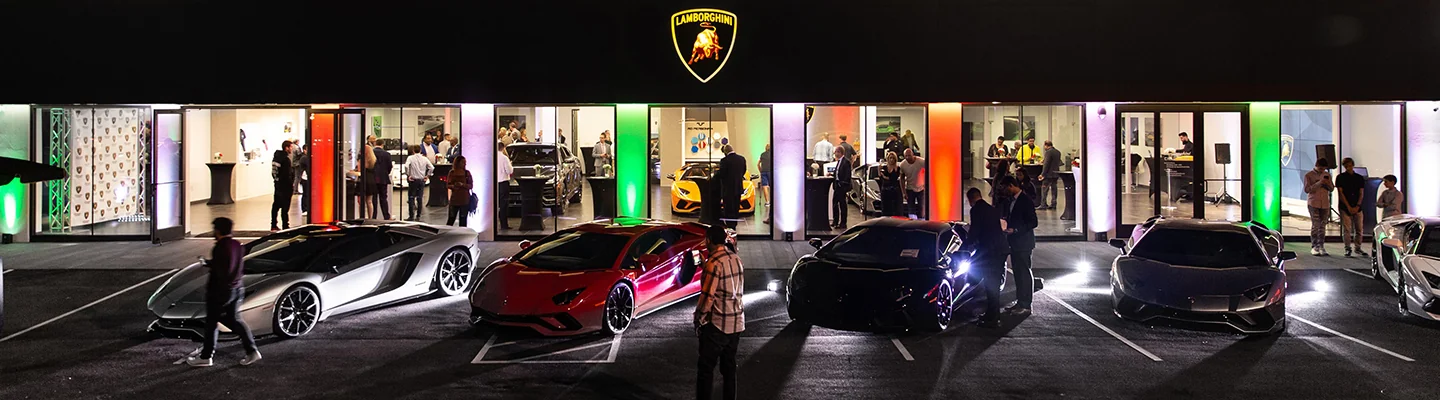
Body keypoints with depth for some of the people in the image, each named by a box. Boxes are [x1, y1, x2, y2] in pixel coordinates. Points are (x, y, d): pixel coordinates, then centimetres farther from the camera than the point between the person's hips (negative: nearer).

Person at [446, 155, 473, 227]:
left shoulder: (467, 173, 1)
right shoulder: (452, 172, 2)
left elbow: (471, 185, -1)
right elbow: (447, 185, 5)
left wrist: (462, 185, -18)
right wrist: (453, 186, -16)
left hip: (465, 200, 0)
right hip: (454, 199, 0)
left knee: (463, 219, 4)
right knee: (451, 218, 4)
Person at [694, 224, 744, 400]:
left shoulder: (714, 262, -18)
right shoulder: (736, 258, 6)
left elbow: (707, 296, -18)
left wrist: (699, 320, -8)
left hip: (717, 324, -7)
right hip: (737, 322, 8)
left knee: (706, 367, 1)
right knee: (729, 366, 14)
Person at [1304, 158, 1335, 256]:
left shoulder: (1327, 175, 13)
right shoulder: (1309, 175, -1)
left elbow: (1332, 189, 16)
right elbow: (1307, 189, -8)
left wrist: (1328, 184, -5)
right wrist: (1319, 183, -18)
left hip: (1325, 203, 4)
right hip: (1313, 203, -4)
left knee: (1323, 225, 3)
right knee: (1315, 225, -8)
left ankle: (1321, 247, 6)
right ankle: (1314, 247, -4)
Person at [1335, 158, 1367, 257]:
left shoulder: (1360, 178, 11)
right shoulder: (1340, 177, 3)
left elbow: (1361, 194, 7)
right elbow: (1341, 193, -3)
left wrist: (1357, 206, -6)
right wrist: (1349, 207, -9)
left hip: (1357, 207, 3)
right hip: (1345, 207, -3)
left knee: (1359, 229, 5)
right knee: (1346, 229, -4)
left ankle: (1357, 248, 17)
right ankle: (1347, 249, 2)